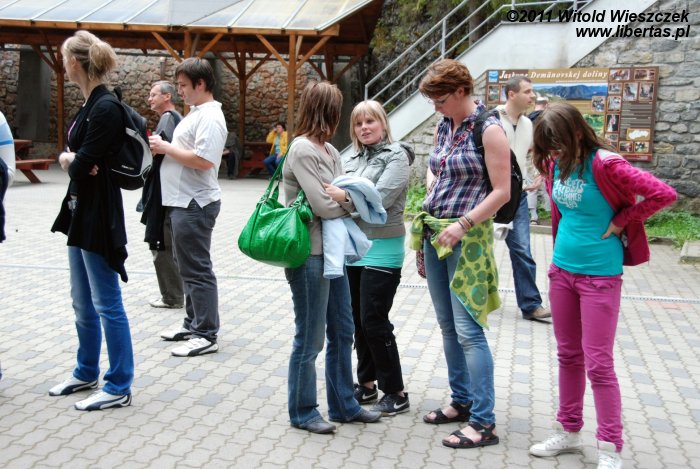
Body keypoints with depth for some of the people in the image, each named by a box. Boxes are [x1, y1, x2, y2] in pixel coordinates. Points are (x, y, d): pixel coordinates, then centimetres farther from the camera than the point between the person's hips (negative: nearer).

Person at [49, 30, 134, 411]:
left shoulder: (106, 108, -18)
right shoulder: (90, 105, 12)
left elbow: (80, 166, -20)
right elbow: (72, 157, 10)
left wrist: (72, 161, 0)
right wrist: (71, 160, -11)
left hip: (98, 215, -10)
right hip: (80, 211, 10)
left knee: (106, 304, -1)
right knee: (82, 302, 19)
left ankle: (119, 387, 11)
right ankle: (87, 373, 34)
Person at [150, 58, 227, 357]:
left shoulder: (209, 117, -15)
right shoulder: (195, 113, 17)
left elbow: (203, 160, -27)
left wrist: (167, 148, -16)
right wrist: (164, 147, 5)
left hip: (195, 204, -11)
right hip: (183, 202, 11)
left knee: (197, 270, -5)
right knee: (188, 267, 16)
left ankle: (206, 335, 2)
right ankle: (193, 324, 27)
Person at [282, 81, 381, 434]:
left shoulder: (330, 151, 11)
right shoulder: (302, 150, -14)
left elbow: (356, 197, 8)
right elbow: (323, 206, -18)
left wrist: (341, 196, -13)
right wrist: (348, 198, -1)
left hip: (333, 251, 9)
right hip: (309, 255, -9)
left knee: (342, 331, 15)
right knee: (310, 337, 3)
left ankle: (343, 405, 29)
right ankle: (302, 411, 20)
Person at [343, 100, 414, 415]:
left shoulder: (396, 156, -5)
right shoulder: (351, 159, 14)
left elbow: (380, 198, -18)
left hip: (380, 250, -6)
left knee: (374, 323, -4)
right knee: (357, 321, 12)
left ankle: (396, 392, 10)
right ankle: (366, 384, 27)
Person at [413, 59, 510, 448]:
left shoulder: (489, 129, -11)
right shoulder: (443, 127, 11)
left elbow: (502, 191, -15)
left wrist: (462, 224, -21)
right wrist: (433, 190, 10)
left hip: (466, 236, -8)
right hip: (434, 232, 8)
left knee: (468, 329, -8)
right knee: (447, 326, 14)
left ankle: (484, 423, 1)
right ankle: (462, 401, 28)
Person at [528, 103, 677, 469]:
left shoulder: (605, 165, -18)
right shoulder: (556, 166, 2)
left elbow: (663, 194, -21)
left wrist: (620, 222, -14)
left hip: (599, 275, -6)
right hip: (562, 270, 7)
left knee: (598, 363, -2)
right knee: (568, 356, 15)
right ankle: (569, 431, 28)